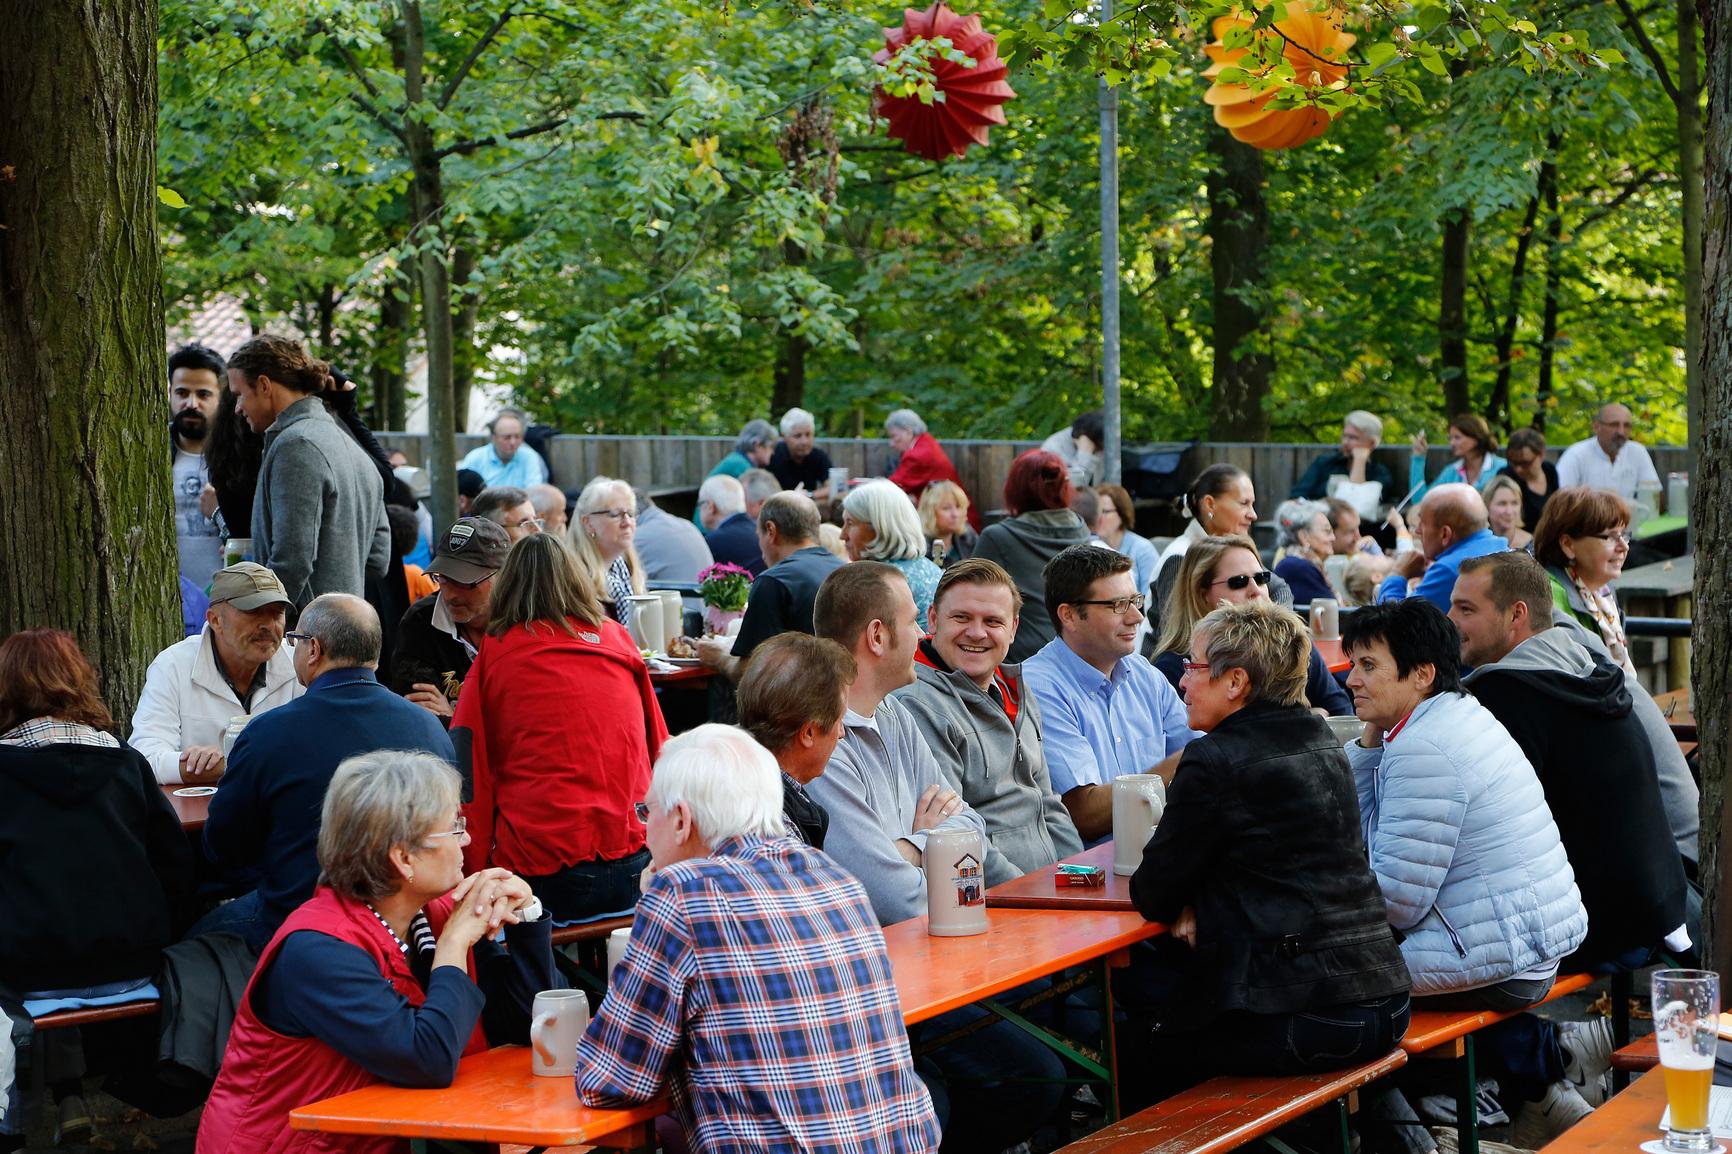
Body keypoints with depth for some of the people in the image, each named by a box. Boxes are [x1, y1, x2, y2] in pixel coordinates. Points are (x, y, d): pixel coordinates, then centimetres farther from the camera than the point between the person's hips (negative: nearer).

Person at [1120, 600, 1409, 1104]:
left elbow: (1151, 895, -7)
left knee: (1132, 1047, 11)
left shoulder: (1214, 761, -14)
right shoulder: (1323, 745, 12)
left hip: (1305, 1020, -9)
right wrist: (1195, 905, 5)